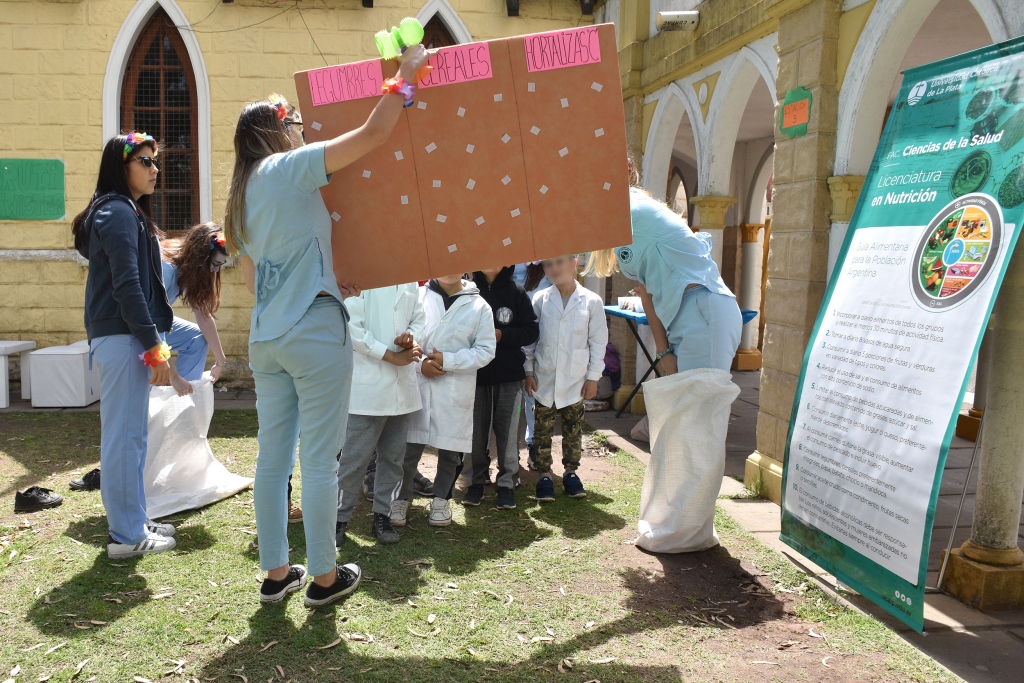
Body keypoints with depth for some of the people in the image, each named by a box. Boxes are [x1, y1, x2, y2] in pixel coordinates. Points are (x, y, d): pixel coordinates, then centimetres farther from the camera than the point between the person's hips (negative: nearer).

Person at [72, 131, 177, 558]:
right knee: (124, 436, -4)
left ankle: (133, 522, 25)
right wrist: (154, 346, -19)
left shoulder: (125, 212, 18)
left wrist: (153, 338, 20)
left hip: (122, 336, 10)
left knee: (130, 435, 15)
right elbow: (127, 285, -19)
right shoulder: (119, 213, -12)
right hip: (123, 337, -10)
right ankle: (127, 536, 5)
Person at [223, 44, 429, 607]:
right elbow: (374, 133, -10)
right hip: (315, 332, -8)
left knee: (273, 457, 12)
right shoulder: (289, 169, -5)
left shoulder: (239, 198, 18)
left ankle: (275, 573, 22)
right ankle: (324, 577, 12)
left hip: (265, 337, 8)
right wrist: (405, 75, 2)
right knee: (320, 459, 1)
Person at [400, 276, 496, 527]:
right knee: (410, 444, 2)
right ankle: (401, 497, 19)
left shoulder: (479, 306, 1)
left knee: (451, 447, 9)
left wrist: (448, 360, -12)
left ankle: (441, 499, 27)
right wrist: (420, 362, -15)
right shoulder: (418, 296, 0)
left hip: (457, 390, 1)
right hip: (418, 384, -1)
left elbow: (485, 350, -2)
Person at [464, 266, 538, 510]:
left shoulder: (516, 291, 0)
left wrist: (501, 334, -14)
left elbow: (531, 331, -1)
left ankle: (507, 483, 17)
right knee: (476, 430, 8)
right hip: (474, 373, 0)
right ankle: (476, 481, 24)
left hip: (509, 375, 0)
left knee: (508, 431, 4)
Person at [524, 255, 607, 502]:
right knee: (543, 430, 7)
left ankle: (571, 472, 27)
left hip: (575, 381, 0)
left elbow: (598, 342, -1)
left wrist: (593, 377, -1)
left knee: (573, 431, 12)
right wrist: (529, 371, -1)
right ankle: (544, 475, 19)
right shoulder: (540, 300, -3)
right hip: (544, 379, 0)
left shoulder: (591, 301, -5)